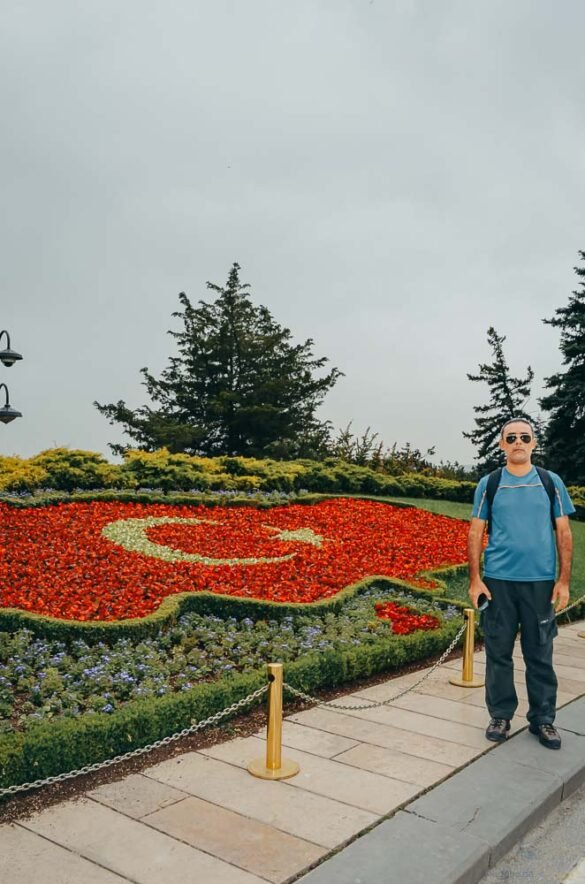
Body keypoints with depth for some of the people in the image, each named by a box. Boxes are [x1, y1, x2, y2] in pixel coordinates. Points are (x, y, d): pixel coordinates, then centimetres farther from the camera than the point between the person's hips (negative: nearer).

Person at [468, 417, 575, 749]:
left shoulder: (551, 482, 6)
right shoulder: (488, 484, 5)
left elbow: (564, 533, 6)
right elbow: (476, 533, 5)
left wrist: (564, 580, -1)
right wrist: (475, 579, -2)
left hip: (540, 582, 0)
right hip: (498, 581, 0)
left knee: (540, 655, 8)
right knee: (498, 653, 7)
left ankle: (543, 719, 22)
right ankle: (501, 715, 21)